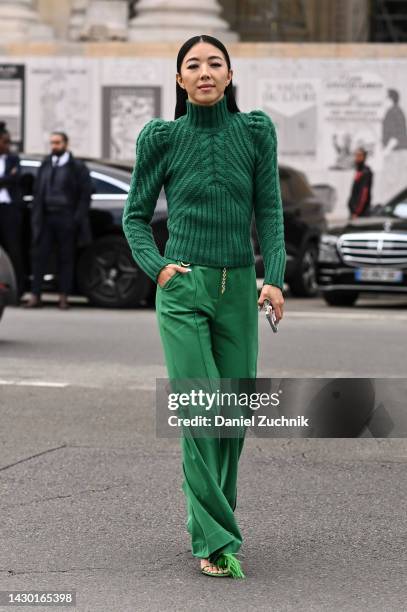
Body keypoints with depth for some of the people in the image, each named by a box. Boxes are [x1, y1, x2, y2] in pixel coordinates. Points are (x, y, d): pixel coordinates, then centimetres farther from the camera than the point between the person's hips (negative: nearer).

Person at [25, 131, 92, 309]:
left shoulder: (77, 167, 0)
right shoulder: (45, 165, 13)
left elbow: (85, 194, -2)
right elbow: (38, 191, 14)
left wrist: (78, 218, -9)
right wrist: (36, 214, 4)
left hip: (66, 219, -4)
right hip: (46, 217, 4)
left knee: (66, 258, 2)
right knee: (39, 255, -2)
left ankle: (63, 297, 7)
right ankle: (35, 296, 0)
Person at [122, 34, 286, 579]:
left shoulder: (256, 131, 4)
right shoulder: (162, 138, 1)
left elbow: (269, 211, 6)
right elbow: (135, 215, 9)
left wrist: (275, 278, -5)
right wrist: (155, 266, -7)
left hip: (238, 290, 3)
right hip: (183, 291, -3)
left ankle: (210, 524, 24)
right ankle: (215, 541, -8)